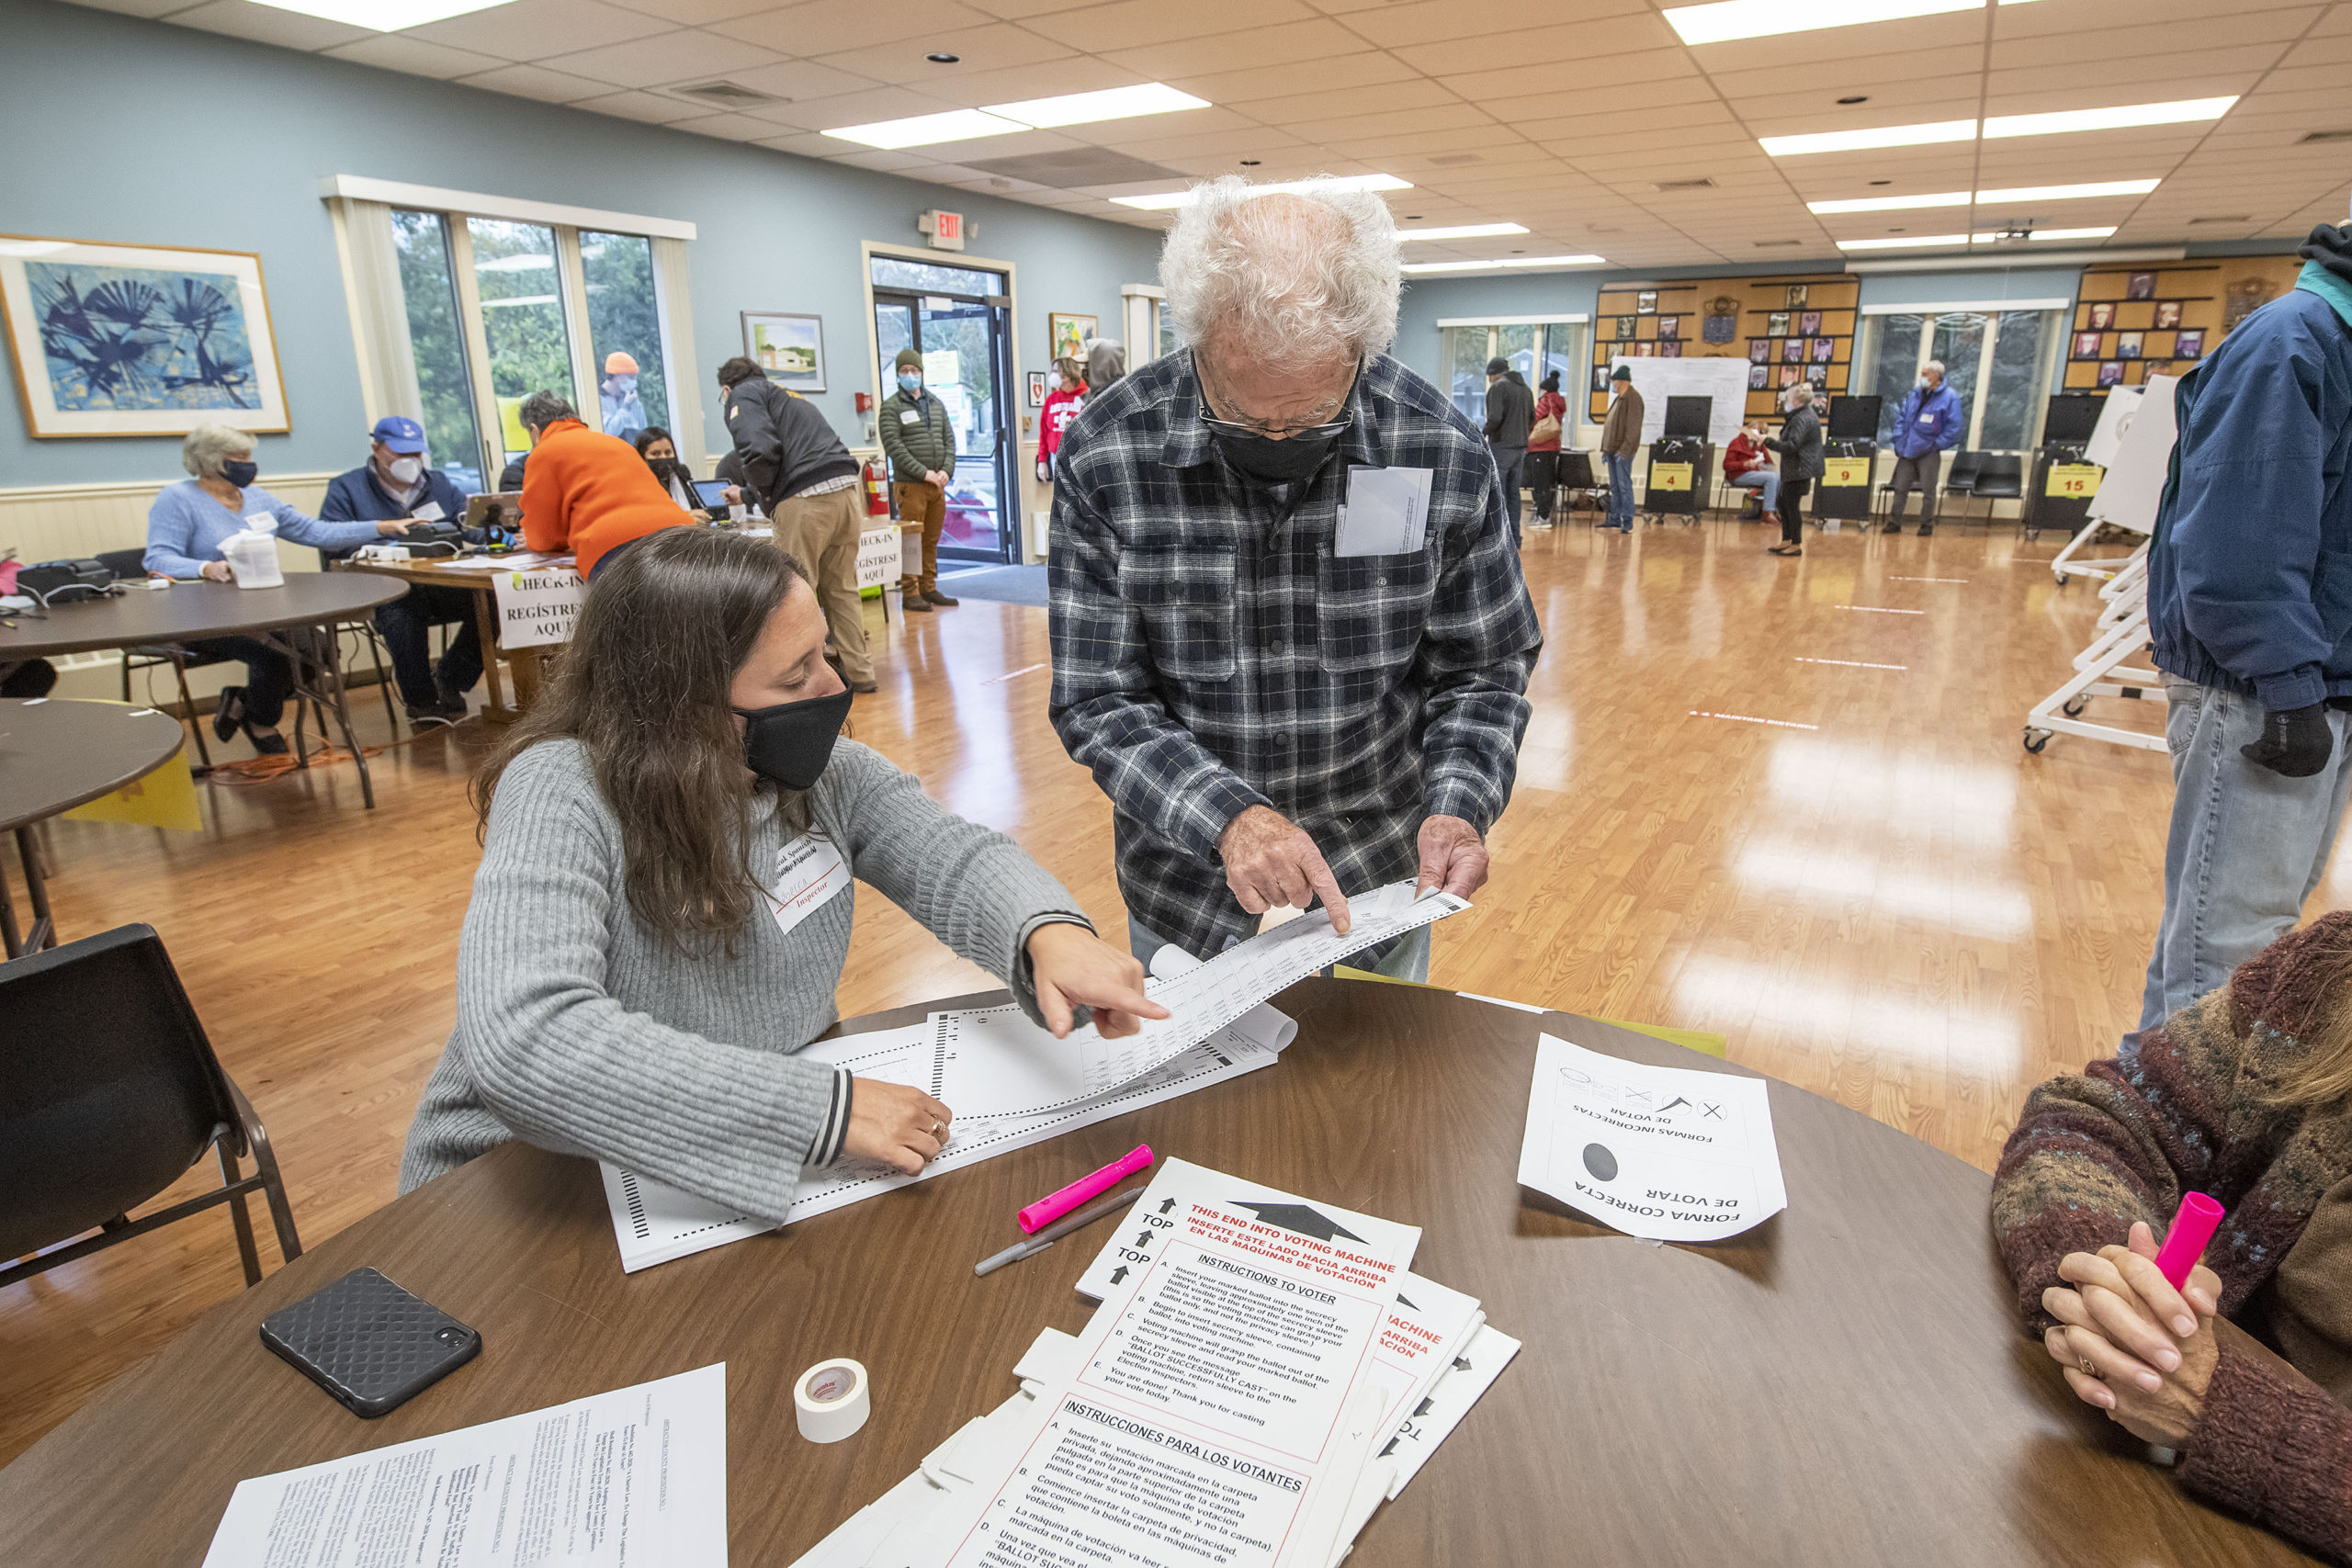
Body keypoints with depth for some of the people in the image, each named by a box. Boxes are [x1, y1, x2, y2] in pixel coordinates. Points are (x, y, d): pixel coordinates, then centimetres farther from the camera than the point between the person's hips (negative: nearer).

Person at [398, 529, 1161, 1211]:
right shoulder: (562, 796, -24)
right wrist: (825, 1108, -40)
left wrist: (1050, 932, -31)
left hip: (772, 1164, 5)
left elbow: (955, 861, -7)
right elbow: (523, 1042, -36)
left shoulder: (822, 769, -5)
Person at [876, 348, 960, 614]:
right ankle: (909, 593, -1)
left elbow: (949, 439, 13)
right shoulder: (891, 407, -1)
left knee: (931, 540, 9)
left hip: (937, 484, 5)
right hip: (910, 485, -5)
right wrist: (923, 473, -16)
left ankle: (929, 589, 17)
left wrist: (946, 470, -3)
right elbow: (893, 446, -10)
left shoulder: (936, 403, 16)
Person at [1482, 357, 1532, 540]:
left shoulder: (1497, 387, -9)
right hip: (1520, 447, 8)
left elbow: (1495, 417, -20)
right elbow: (1532, 418, 18)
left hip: (1501, 447, -7)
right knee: (1513, 493, 11)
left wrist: (1485, 432, -3)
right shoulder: (1525, 388, 15)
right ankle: (1514, 537, 12)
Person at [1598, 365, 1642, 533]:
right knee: (1614, 487, 12)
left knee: (1624, 486, -8)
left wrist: (1624, 450, -23)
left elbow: (1633, 428, -18)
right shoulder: (1619, 399, 17)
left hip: (1623, 451, -9)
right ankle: (1614, 519, 19)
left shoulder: (1633, 398, -12)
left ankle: (1627, 523, -6)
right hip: (1613, 450, 9)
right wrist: (1605, 449, 18)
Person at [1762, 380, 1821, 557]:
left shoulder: (1802, 419, -18)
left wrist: (1769, 441, -18)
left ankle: (1796, 545, 2)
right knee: (1783, 503, 16)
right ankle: (1786, 541, 22)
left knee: (1792, 505, -4)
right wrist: (1779, 440, 15)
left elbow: (1791, 446, -25)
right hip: (1794, 470, 11)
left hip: (1799, 470, -11)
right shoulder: (1808, 414, 15)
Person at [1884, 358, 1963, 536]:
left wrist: (1937, 445, -11)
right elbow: (1901, 417, 15)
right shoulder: (1914, 395, 9)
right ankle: (1895, 523, 13)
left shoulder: (1949, 397, -7)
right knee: (1900, 488, 6)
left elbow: (1954, 427, -10)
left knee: (1928, 491, 1)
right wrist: (1899, 441, 5)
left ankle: (1927, 525, 10)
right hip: (1907, 451, 5)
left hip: (1929, 453, -5)